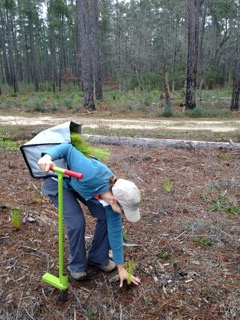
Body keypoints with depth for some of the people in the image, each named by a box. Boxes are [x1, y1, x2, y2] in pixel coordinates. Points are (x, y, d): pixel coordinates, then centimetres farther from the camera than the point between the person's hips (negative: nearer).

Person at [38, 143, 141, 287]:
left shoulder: (114, 196, -24)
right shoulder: (91, 175, -44)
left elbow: (115, 232, -13)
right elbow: (68, 149, -31)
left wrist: (121, 268, -5)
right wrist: (48, 156, -51)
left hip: (82, 184, 5)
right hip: (59, 182, -4)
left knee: (106, 217, -8)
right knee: (77, 222, -18)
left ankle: (98, 258, 15)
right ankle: (77, 265, 8)